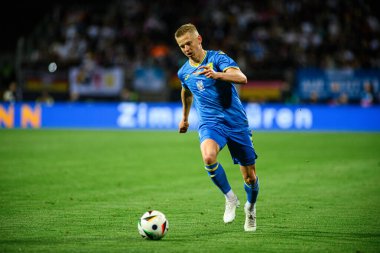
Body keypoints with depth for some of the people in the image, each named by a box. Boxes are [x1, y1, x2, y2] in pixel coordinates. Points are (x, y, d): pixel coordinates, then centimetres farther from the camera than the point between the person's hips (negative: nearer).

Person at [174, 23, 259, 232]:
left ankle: (250, 207, 35)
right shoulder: (184, 72, 8)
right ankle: (230, 198, -11)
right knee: (208, 156, -33)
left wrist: (217, 75, -40)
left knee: (250, 177, 2)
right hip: (210, 123, 2)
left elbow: (242, 78, -24)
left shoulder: (217, 58, -7)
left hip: (236, 122, -2)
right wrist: (185, 117, 42)